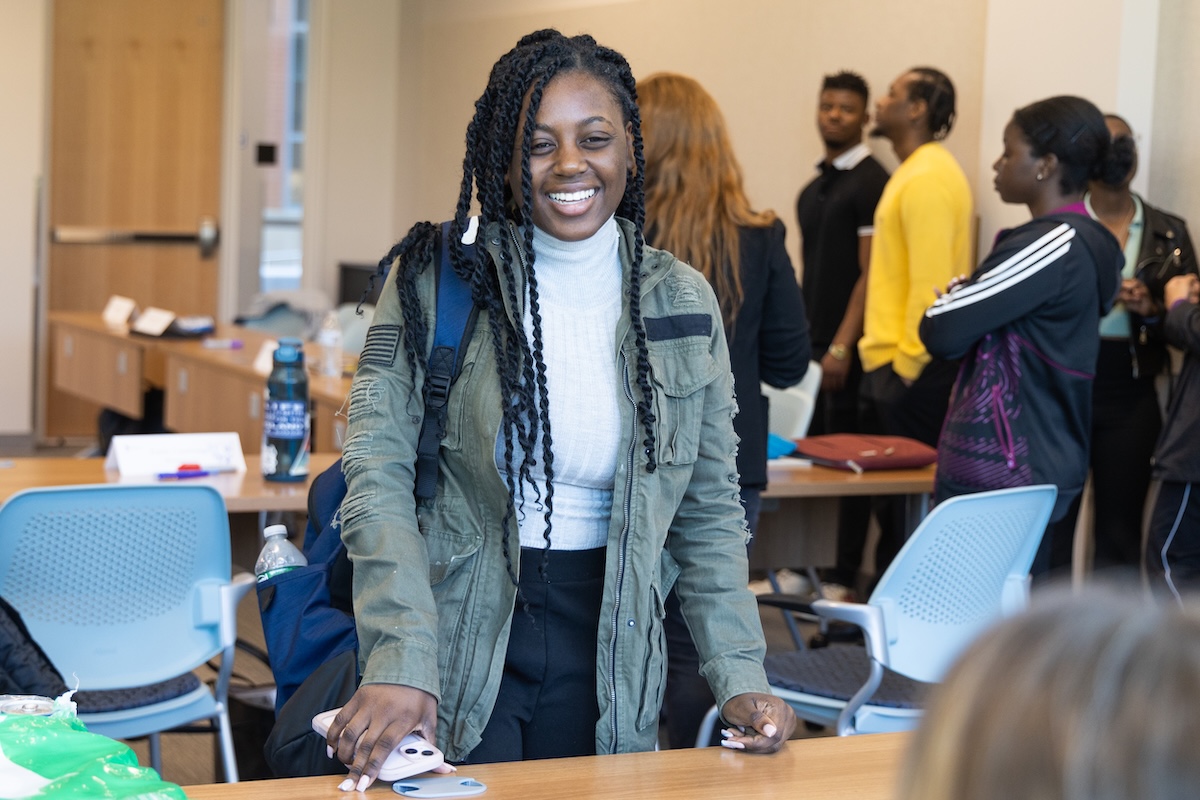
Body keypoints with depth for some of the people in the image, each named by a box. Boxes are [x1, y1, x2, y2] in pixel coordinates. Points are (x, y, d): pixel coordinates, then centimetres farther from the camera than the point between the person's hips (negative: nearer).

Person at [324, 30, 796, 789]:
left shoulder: (684, 303, 2)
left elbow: (709, 510, 6)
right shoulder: (436, 281, -7)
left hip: (607, 655, 3)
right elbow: (378, 473, -13)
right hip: (459, 641, -2)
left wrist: (741, 677, -4)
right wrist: (399, 662, -26)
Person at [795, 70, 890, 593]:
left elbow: (871, 273, -14)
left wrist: (841, 346, -18)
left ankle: (846, 578, 4)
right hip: (811, 342, 8)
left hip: (845, 347, -8)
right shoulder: (814, 188, 15)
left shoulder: (870, 182, -9)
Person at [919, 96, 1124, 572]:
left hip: (993, 477, -9)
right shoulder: (1091, 244, 12)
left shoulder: (1048, 247, -17)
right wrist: (969, 297, 1)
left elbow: (943, 333, -18)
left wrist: (950, 299, 3)